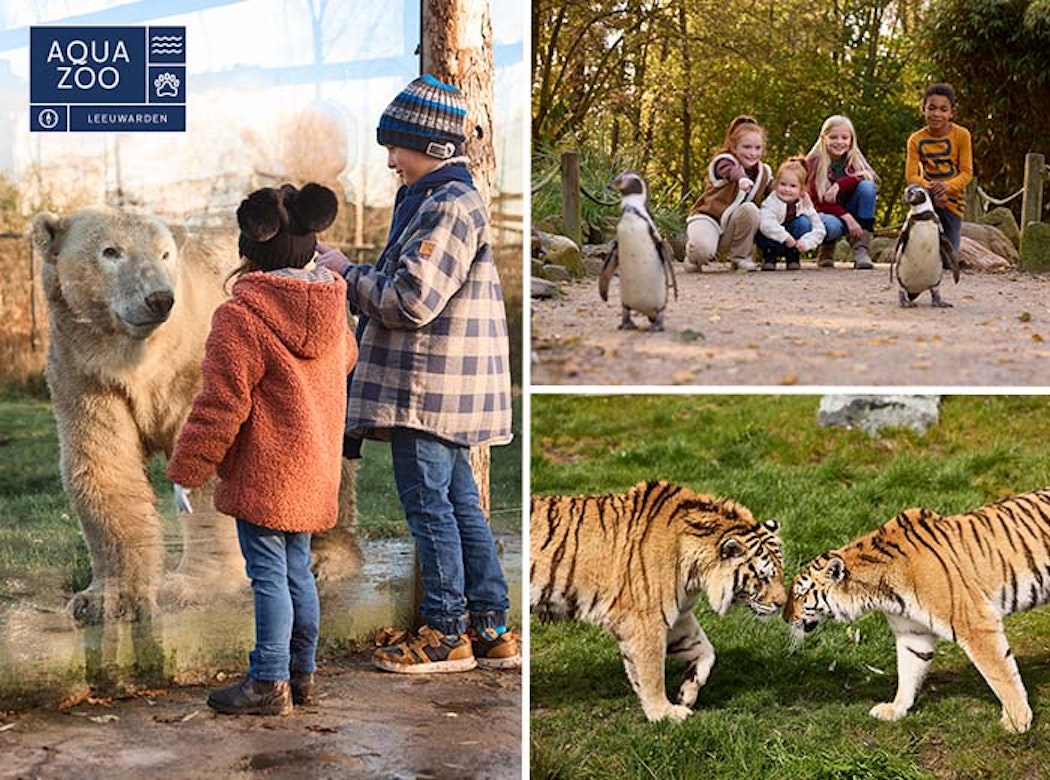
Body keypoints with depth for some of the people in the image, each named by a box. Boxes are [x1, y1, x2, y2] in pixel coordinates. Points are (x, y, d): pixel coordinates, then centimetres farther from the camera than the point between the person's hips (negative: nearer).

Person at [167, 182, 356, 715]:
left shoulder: (241, 314, -17)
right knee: (298, 570, 15)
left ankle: (269, 683, 5)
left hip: (263, 472, -7)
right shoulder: (332, 306, 4)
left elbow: (221, 405, -17)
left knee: (268, 574, -1)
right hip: (315, 468, 7)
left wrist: (185, 471, -7)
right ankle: (302, 673, 23)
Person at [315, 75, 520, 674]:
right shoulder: (448, 200, 19)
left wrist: (349, 273, -8)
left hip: (430, 388, -10)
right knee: (460, 502, 13)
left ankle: (445, 634, 5)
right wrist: (358, 279, 15)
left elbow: (411, 300, -22)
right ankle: (491, 628, 18)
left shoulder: (447, 207, -16)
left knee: (428, 503, -3)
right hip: (444, 390, 10)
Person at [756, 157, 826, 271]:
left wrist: (805, 243, -33)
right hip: (774, 242, -3)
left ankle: (793, 257, -11)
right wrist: (785, 238, -46)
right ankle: (769, 257, -6)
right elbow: (766, 224, -41)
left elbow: (819, 230, -18)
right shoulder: (771, 202, -22)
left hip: (793, 242, 3)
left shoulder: (805, 205, -15)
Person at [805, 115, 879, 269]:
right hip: (825, 214, -4)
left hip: (849, 214, 4)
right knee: (831, 225, -40)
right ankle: (827, 247, 0)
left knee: (867, 186, -23)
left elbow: (869, 178, -18)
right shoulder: (813, 162, -9)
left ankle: (862, 250, -23)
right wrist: (846, 217, -27)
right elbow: (817, 201, -15)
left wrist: (839, 184, -32)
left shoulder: (854, 159, 2)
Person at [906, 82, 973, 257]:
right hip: (928, 196, 0)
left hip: (953, 199, 0)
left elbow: (967, 172, -9)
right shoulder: (916, 140, -7)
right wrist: (931, 189, -30)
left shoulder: (961, 135, -9)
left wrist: (947, 186, -29)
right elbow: (911, 175, -11)